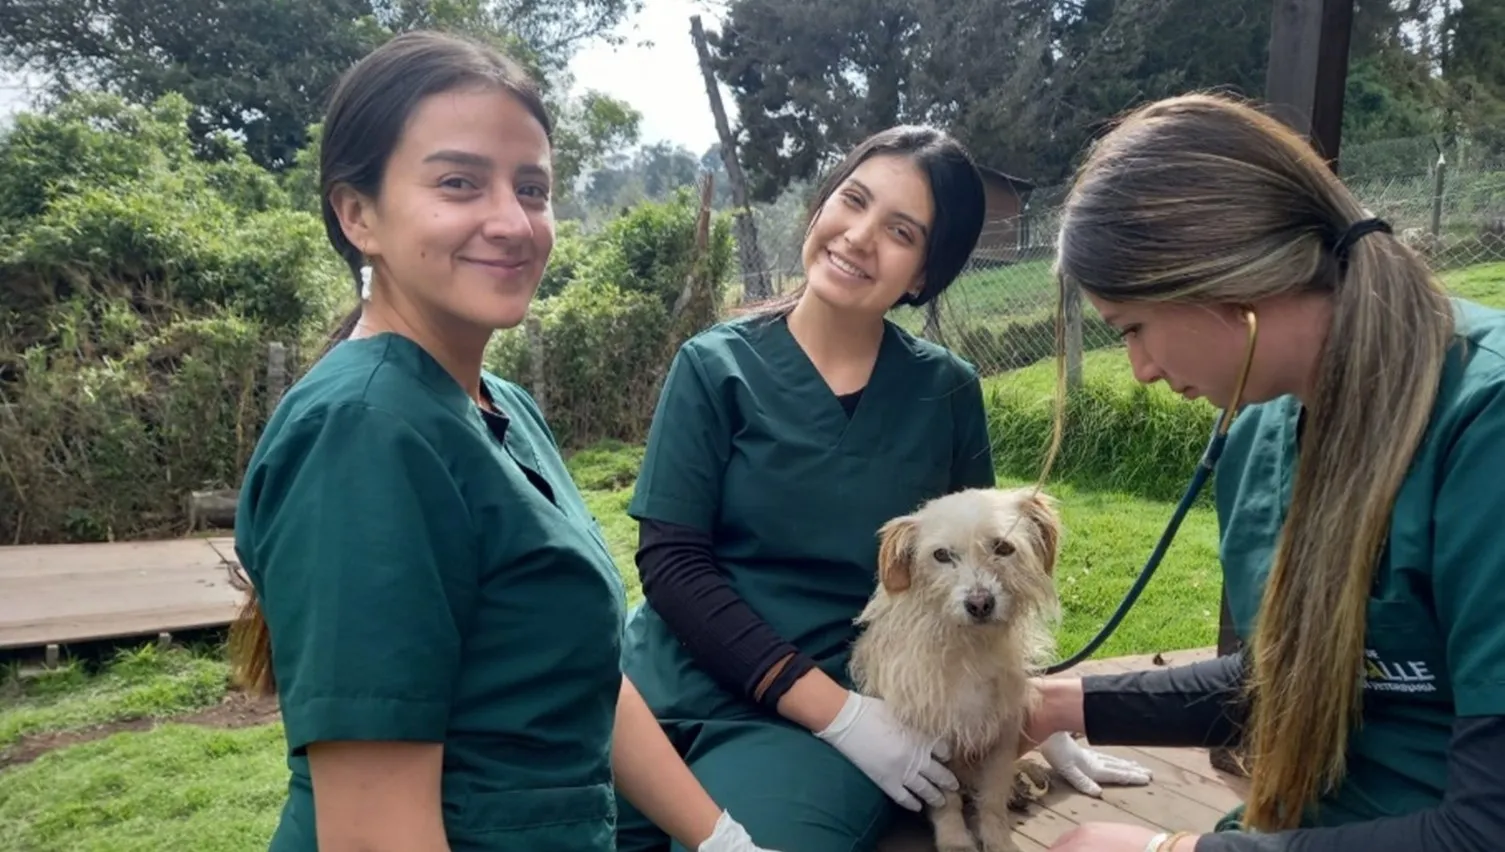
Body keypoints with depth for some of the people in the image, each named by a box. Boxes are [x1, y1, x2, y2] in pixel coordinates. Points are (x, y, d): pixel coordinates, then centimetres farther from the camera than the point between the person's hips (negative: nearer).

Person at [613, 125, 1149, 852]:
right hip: (674, 696, 1)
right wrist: (837, 710, -15)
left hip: (837, 717, 0)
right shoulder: (717, 366, -3)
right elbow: (670, 562, -9)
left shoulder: (946, 392, 2)